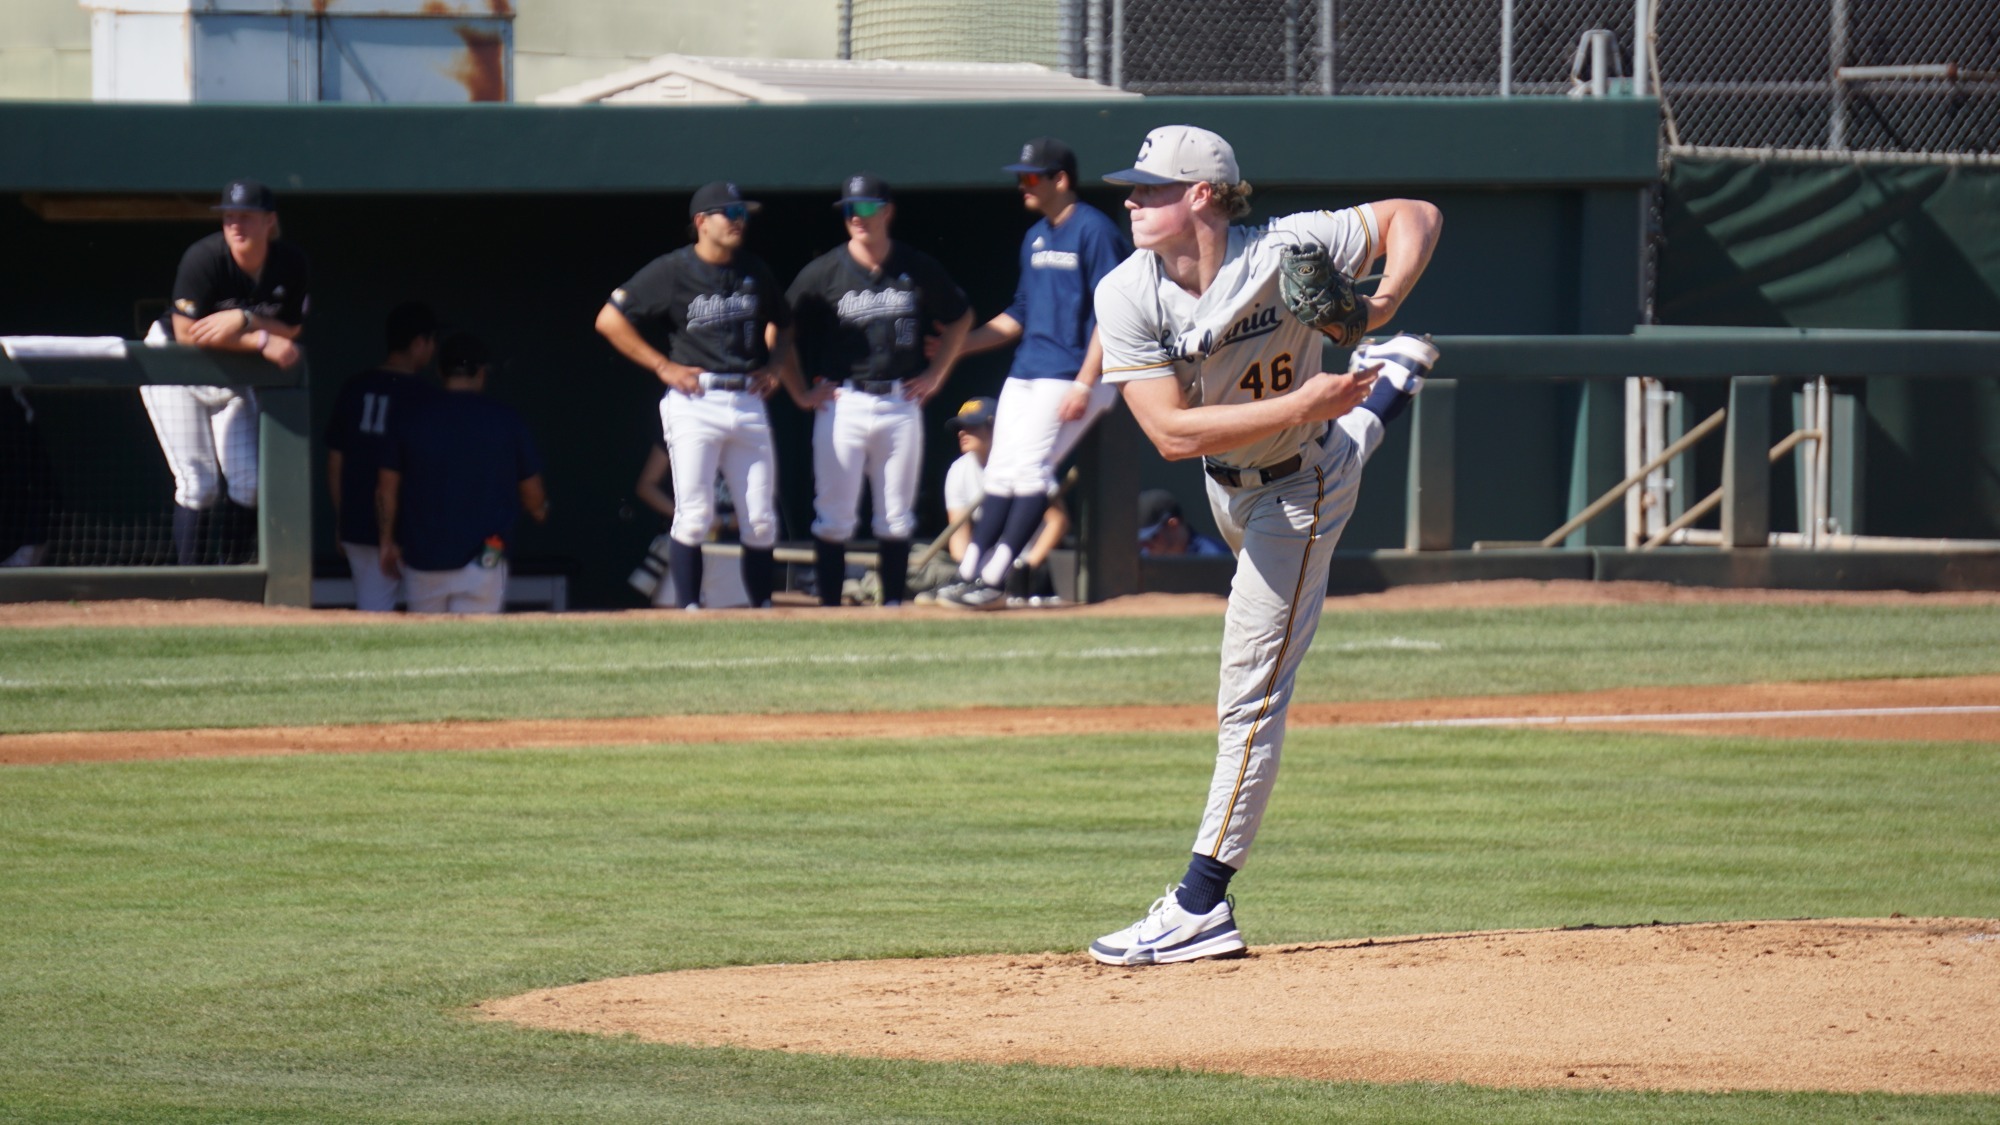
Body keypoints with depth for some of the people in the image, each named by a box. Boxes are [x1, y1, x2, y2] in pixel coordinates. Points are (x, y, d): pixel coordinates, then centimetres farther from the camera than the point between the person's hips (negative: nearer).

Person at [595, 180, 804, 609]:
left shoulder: (755, 272, 13)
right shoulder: (671, 272, -3)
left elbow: (781, 327, 29)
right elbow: (609, 320, -2)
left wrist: (775, 366, 9)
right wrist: (662, 366, -5)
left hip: (749, 403, 5)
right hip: (695, 402, -5)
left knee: (761, 519, 2)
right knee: (694, 514, -10)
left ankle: (763, 607, 10)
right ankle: (688, 609, -5)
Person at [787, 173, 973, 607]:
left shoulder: (919, 269, 3)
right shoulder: (822, 272, -3)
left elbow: (959, 320, 18)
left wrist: (935, 375, 10)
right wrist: (805, 388, 1)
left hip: (901, 404, 2)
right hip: (841, 404, -2)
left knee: (896, 517, 6)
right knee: (833, 517, -4)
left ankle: (894, 605, 13)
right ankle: (828, 612, -1)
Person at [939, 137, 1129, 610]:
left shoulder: (1094, 231, -10)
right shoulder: (1035, 238, 17)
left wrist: (1084, 384, -21)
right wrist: (957, 345, 20)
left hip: (1070, 374, -9)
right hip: (1025, 373, 9)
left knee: (1029, 468, -14)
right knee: (1002, 471, 4)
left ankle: (995, 580, -15)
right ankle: (969, 575, 3)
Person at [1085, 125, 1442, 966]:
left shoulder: (1286, 251, -27)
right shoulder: (1128, 295, -22)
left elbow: (1416, 215, -16)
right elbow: (1171, 433, -29)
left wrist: (1385, 302, -34)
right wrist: (1301, 405, -37)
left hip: (1300, 486, -6)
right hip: (1226, 485, 6)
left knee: (1250, 691, -11)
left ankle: (1201, 906, -10)